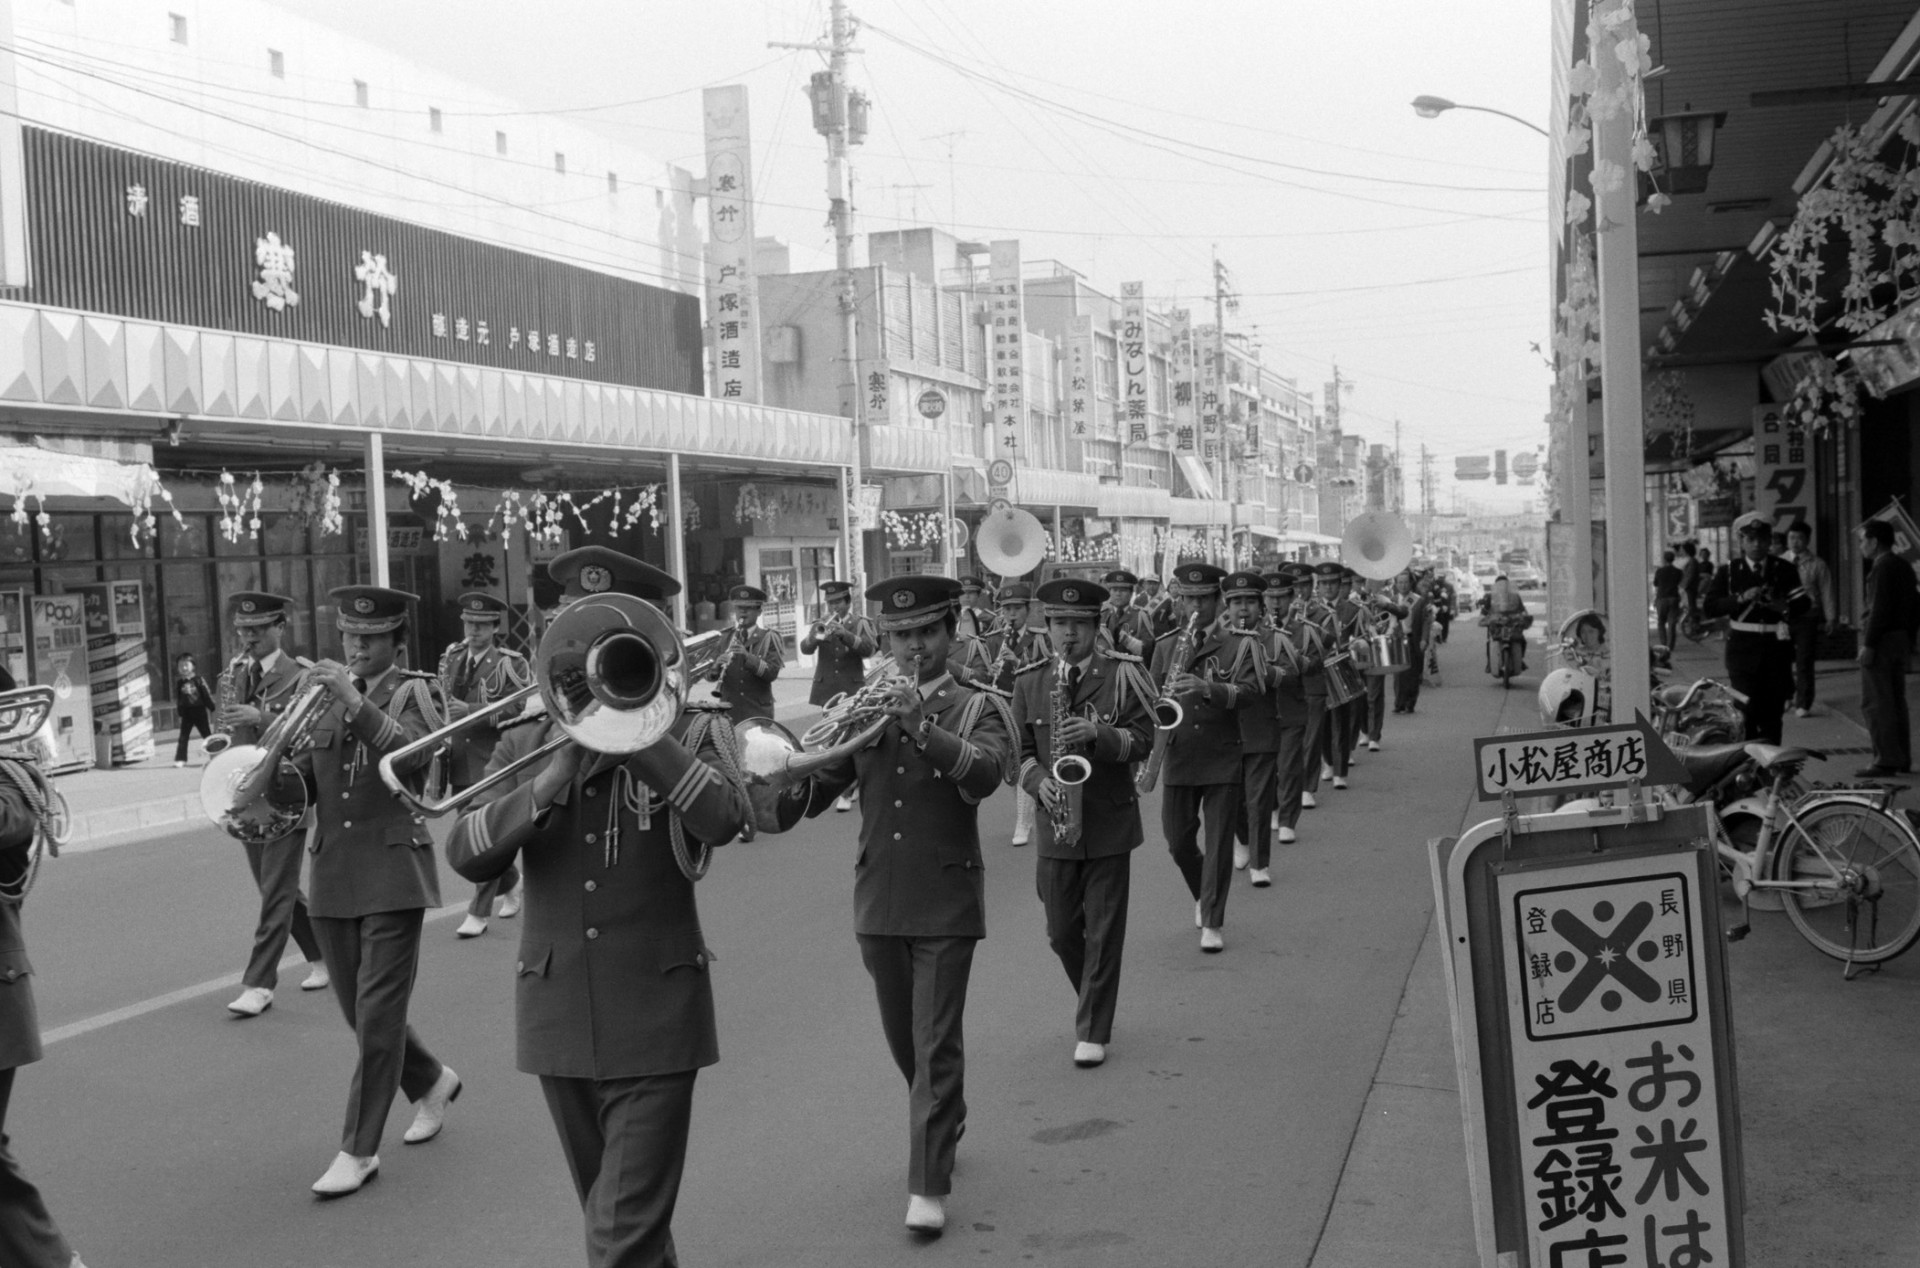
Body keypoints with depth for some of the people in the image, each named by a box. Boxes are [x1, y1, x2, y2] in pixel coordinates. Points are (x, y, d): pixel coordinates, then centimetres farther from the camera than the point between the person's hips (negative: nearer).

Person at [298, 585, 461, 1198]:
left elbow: (415, 753, -23)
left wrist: (356, 703, -33)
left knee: (378, 1014, -6)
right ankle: (430, 1080, 37)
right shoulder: (325, 697, 13)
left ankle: (359, 1149, 2)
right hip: (332, 876, 6)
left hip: (392, 872, -5)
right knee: (362, 1011, 13)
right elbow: (302, 780, 13)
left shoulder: (412, 692, -2)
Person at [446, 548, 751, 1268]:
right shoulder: (525, 742, 7)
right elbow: (467, 856, -7)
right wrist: (550, 781, -20)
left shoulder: (690, 732, -2)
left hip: (653, 1017, -4)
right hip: (556, 1012, 4)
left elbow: (724, 819, -23)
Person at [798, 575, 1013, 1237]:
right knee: (903, 1040, 17)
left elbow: (986, 774, -22)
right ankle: (947, 1120, 41)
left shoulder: (978, 709, -1)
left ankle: (928, 1185, 1)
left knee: (935, 1045, -5)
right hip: (878, 902, 4)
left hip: (946, 902, -4)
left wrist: (923, 728, -35)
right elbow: (814, 789, 2)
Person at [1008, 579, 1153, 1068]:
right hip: (1054, 826, 3)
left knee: (1103, 933, 1)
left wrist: (1098, 735, -24)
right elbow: (1019, 749, 7)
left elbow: (1143, 738, -8)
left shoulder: (1122, 674, -4)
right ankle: (1094, 1002, 36)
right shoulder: (1029, 682, 5)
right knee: (1061, 932, 10)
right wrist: (1038, 780, -13)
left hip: (1110, 825, -3)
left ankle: (1093, 1032, 10)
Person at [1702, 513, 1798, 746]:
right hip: (1742, 647, -2)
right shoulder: (1729, 572, 5)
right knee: (1747, 709, -8)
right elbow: (1710, 607, -4)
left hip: (1776, 646, 2)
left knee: (1773, 710, 6)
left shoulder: (1784, 570, 8)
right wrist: (1741, 598, -17)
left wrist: (1784, 606, -11)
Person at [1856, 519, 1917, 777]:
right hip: (1900, 638, 10)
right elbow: (1914, 605, 17)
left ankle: (1886, 760, -7)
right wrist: (1909, 637, 20)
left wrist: (1868, 645, -20)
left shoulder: (1882, 568, -15)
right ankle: (1902, 759, 17)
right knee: (1896, 702, 14)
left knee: (1875, 703, -6)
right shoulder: (1904, 566, 13)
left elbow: (1880, 609, -21)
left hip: (1881, 640, -10)